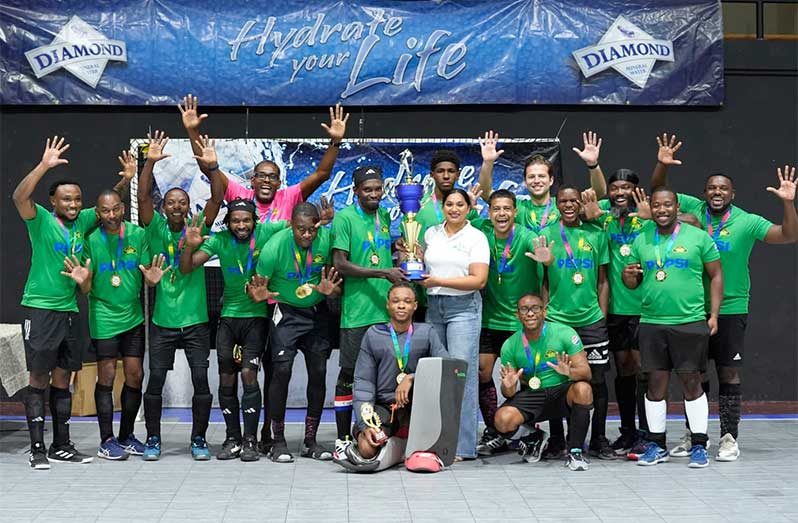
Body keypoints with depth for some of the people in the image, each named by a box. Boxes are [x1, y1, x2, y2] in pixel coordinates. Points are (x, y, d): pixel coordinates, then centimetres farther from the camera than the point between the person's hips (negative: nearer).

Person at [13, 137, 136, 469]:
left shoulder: (82, 222, 7)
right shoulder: (41, 220, -7)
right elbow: (19, 197, -25)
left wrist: (126, 180, 1)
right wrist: (44, 165, -34)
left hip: (70, 311, 6)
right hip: (40, 310, -6)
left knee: (63, 380, 12)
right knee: (39, 380, -2)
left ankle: (61, 446, 19)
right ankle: (37, 448, 3)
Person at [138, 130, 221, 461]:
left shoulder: (198, 229, 2)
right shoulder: (157, 230, 1)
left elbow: (217, 198, -10)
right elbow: (143, 197, -11)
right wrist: (150, 162, -22)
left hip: (195, 321, 0)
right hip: (163, 321, 0)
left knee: (201, 381, -1)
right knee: (156, 381, 2)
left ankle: (199, 439, 13)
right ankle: (153, 439, 17)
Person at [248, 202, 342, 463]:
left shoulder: (326, 239, -15)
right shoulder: (275, 246, -22)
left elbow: (334, 273, -1)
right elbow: (257, 285, -13)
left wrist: (330, 289, -22)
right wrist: (257, 295, -35)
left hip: (317, 311, 3)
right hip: (287, 312, -3)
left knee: (318, 372, 1)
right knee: (282, 370, -13)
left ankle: (310, 440, 12)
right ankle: (279, 441, -3)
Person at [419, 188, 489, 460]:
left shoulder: (476, 237, -1)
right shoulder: (431, 233, 14)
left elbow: (479, 280, -9)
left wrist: (438, 281, -12)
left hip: (463, 308, -5)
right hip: (433, 307, 5)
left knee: (461, 373, -10)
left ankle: (463, 446, -7)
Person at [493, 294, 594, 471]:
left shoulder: (565, 333, -9)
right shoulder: (510, 345, -2)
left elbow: (585, 372, -13)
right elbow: (508, 393, 2)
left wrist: (569, 372, -36)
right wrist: (508, 387, -24)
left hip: (562, 392, -1)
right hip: (530, 396, 2)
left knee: (583, 389, -35)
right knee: (503, 420, -26)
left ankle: (575, 452, -18)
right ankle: (530, 439, 11)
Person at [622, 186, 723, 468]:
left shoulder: (698, 237, 1)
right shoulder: (641, 241, 9)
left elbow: (716, 276, 3)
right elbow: (633, 282, 15)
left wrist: (714, 314, -4)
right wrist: (628, 276, -9)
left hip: (691, 322, -3)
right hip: (652, 323, 3)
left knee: (691, 382, 2)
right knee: (656, 382, 6)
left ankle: (699, 445, 11)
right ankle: (656, 445, 16)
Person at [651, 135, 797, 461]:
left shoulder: (747, 222, -7)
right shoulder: (693, 208, 0)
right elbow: (658, 192, 2)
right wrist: (663, 165, -16)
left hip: (731, 309, -2)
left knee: (729, 374, 2)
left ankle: (729, 438, 10)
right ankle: (694, 434, 23)